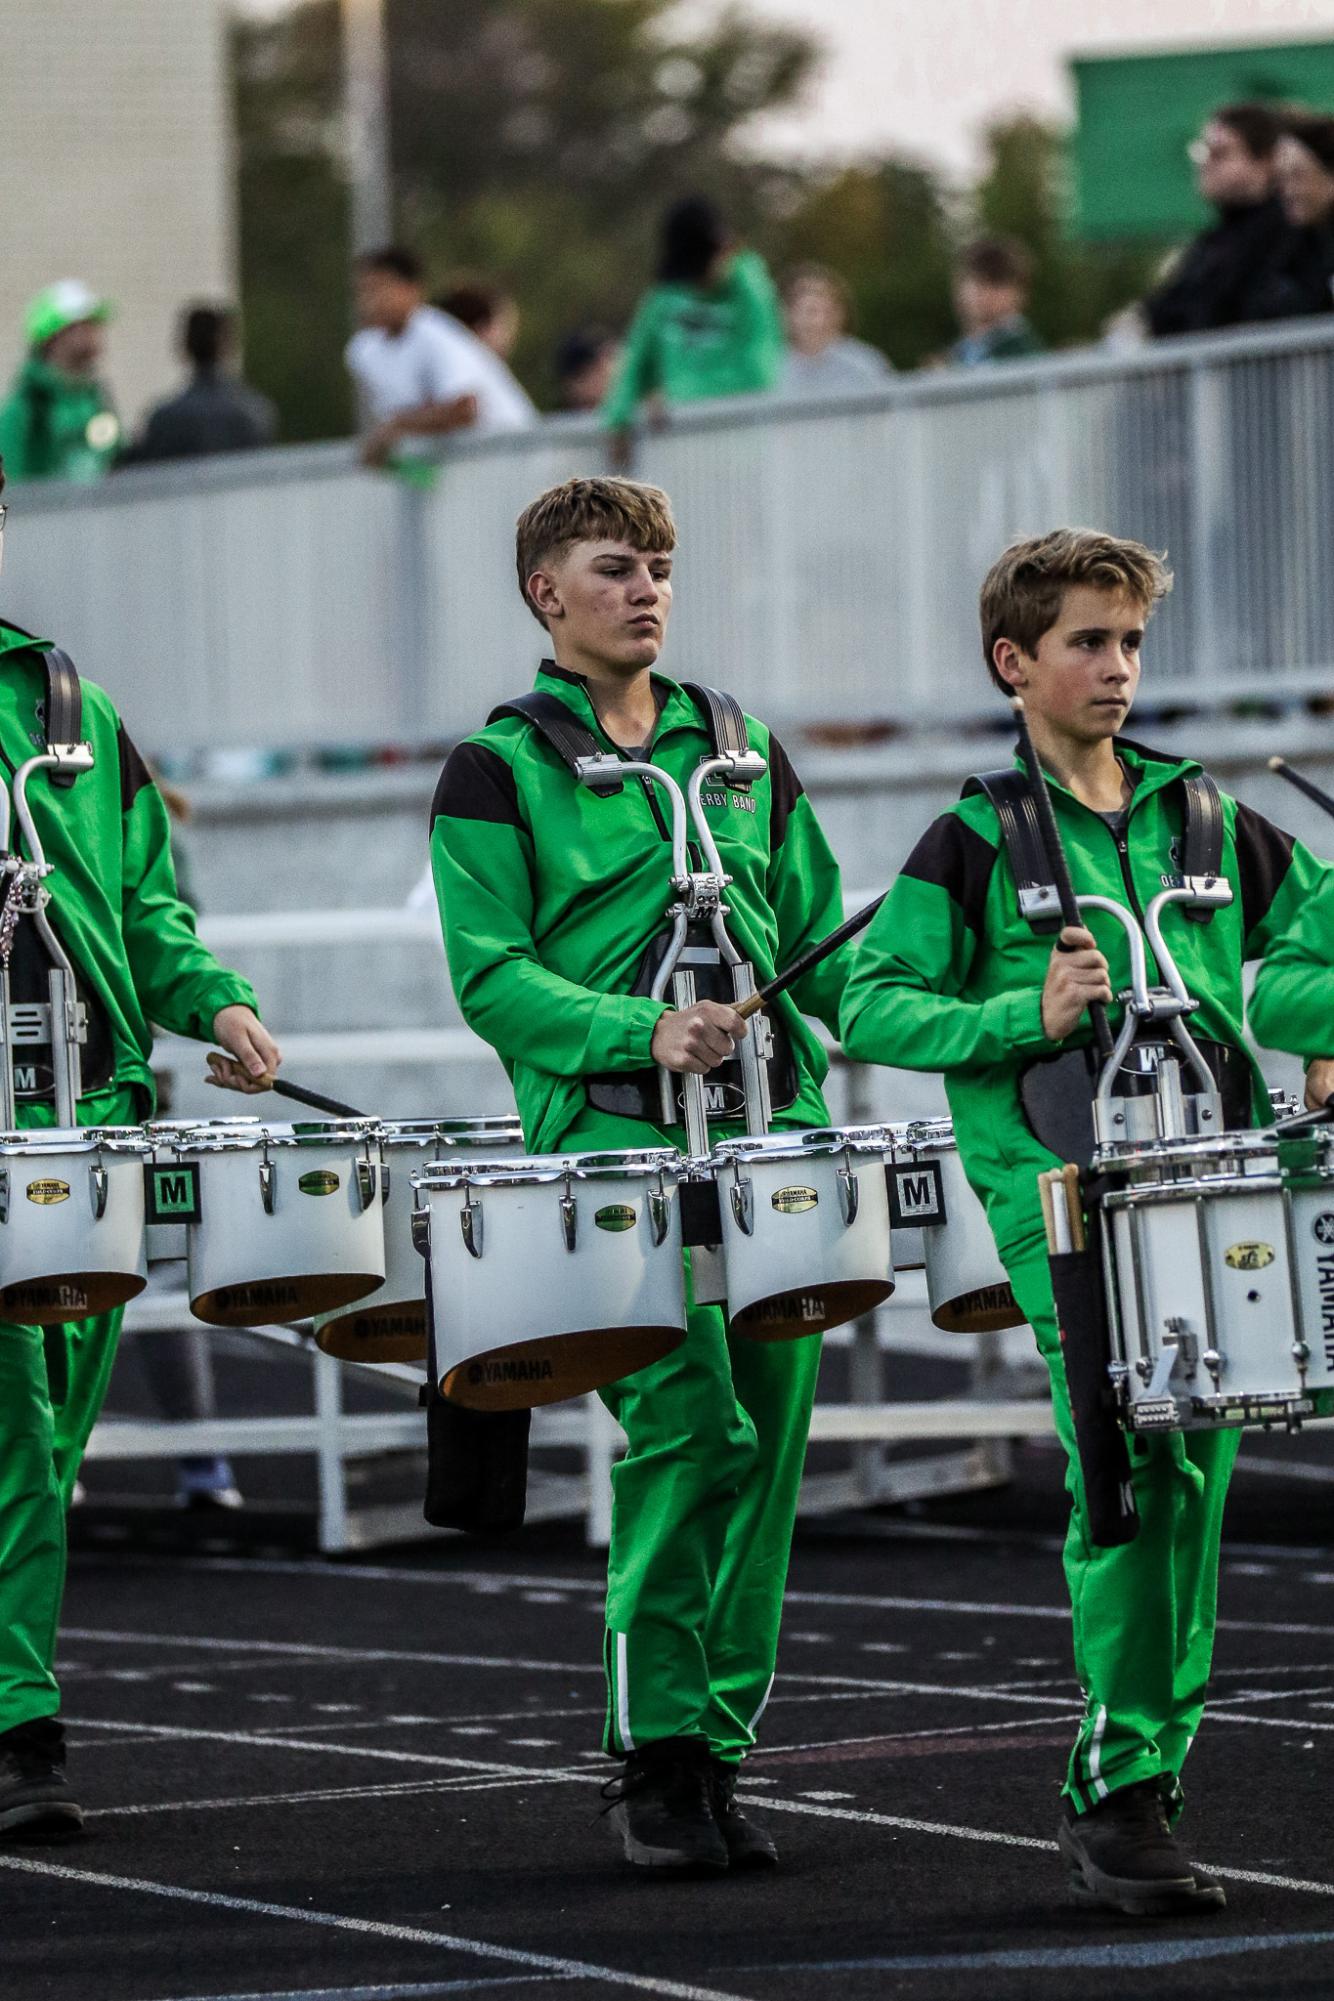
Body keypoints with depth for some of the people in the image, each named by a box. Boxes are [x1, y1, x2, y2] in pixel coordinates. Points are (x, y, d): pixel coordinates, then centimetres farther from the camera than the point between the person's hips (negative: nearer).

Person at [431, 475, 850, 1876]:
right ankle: (656, 1759, -8)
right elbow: (492, 976, -4)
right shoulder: (498, 773, 4)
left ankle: (715, 1748, 11)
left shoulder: (742, 753, 19)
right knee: (687, 1426, -16)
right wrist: (642, 1033, -18)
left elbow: (821, 950, 20)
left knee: (765, 1445, 2)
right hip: (613, 1140, -5)